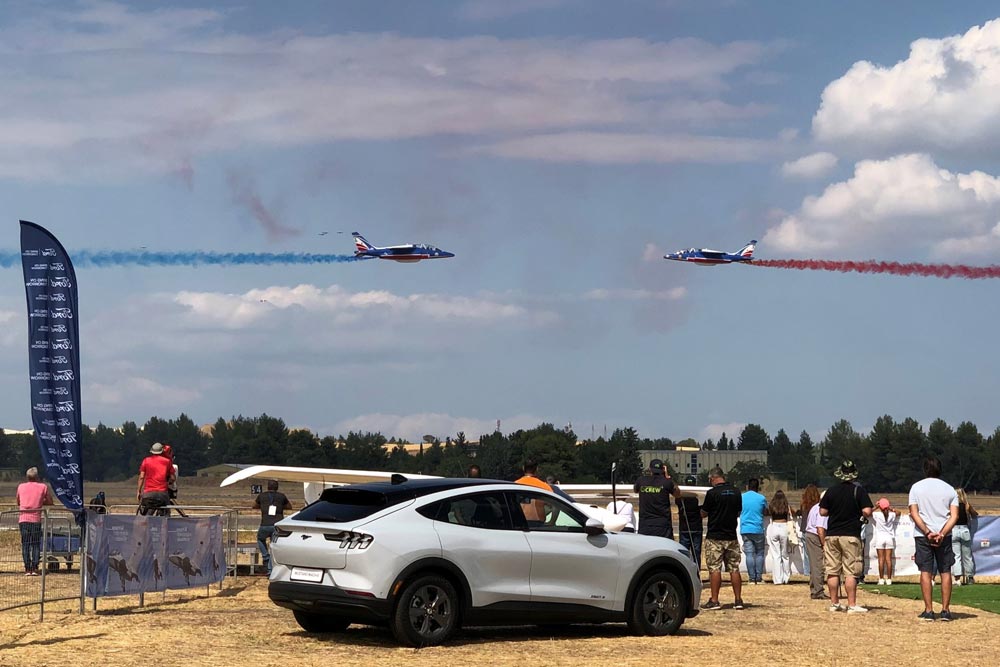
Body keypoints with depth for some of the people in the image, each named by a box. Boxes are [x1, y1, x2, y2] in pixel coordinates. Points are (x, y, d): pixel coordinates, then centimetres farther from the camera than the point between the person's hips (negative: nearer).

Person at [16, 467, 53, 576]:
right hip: (36, 519, -1)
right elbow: (50, 502, 9)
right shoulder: (43, 487, 2)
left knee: (25, 544, 4)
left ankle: (27, 569, 0)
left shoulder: (21, 486, 8)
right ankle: (34, 568, -1)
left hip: (23, 519, 1)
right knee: (36, 544, 5)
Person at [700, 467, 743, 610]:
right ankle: (738, 600, 9)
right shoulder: (736, 492, 4)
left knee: (714, 569, -2)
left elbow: (703, 513, -3)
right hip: (731, 536, 5)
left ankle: (714, 601, -3)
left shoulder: (712, 493, -12)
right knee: (734, 569, 8)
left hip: (715, 537, -5)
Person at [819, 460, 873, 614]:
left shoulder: (831, 490, 4)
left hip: (831, 535, 3)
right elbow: (867, 512, -13)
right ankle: (852, 605, -4)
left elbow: (822, 512, 7)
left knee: (832, 571, 8)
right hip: (851, 535, -3)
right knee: (851, 572, -2)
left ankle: (834, 603, 11)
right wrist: (860, 514, 9)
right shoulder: (858, 490, -6)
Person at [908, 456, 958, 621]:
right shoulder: (949, 489, 5)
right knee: (945, 572, 7)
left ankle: (928, 611, -2)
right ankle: (945, 610, 5)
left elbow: (914, 513, -9)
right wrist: (942, 534, -13)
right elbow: (954, 516, -6)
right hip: (944, 535, 1)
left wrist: (927, 532, -12)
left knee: (926, 572, 1)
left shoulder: (916, 487, 1)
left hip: (922, 535, -1)